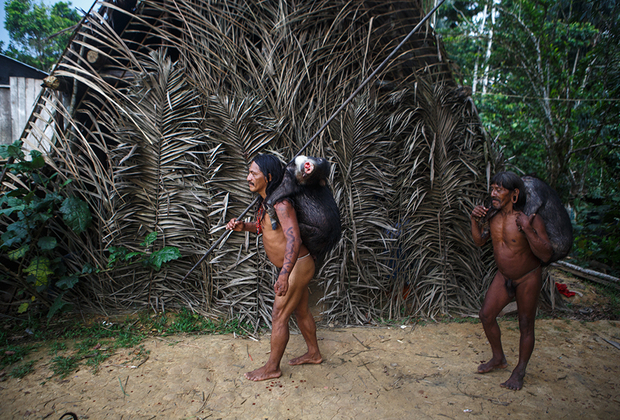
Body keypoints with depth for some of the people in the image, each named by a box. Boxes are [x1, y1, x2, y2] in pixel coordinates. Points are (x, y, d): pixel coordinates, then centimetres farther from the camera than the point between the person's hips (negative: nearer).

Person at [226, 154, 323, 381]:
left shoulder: (281, 204, -26)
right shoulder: (266, 201, 5)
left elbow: (293, 239, -37)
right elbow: (262, 226, 21)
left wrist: (284, 274, -47)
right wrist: (242, 226, 1)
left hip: (297, 266, -10)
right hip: (292, 266, 10)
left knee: (279, 317, 2)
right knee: (301, 311, 22)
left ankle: (272, 367, 20)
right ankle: (313, 354, 40)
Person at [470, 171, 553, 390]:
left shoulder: (531, 219, -24)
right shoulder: (494, 216, -5)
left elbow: (546, 255, -28)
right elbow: (480, 241, 6)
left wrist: (528, 229, -38)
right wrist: (474, 220, -9)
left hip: (528, 279, -6)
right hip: (503, 277, 6)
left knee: (525, 325, 5)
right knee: (486, 315, 7)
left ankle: (520, 371, 24)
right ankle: (498, 358, 30)